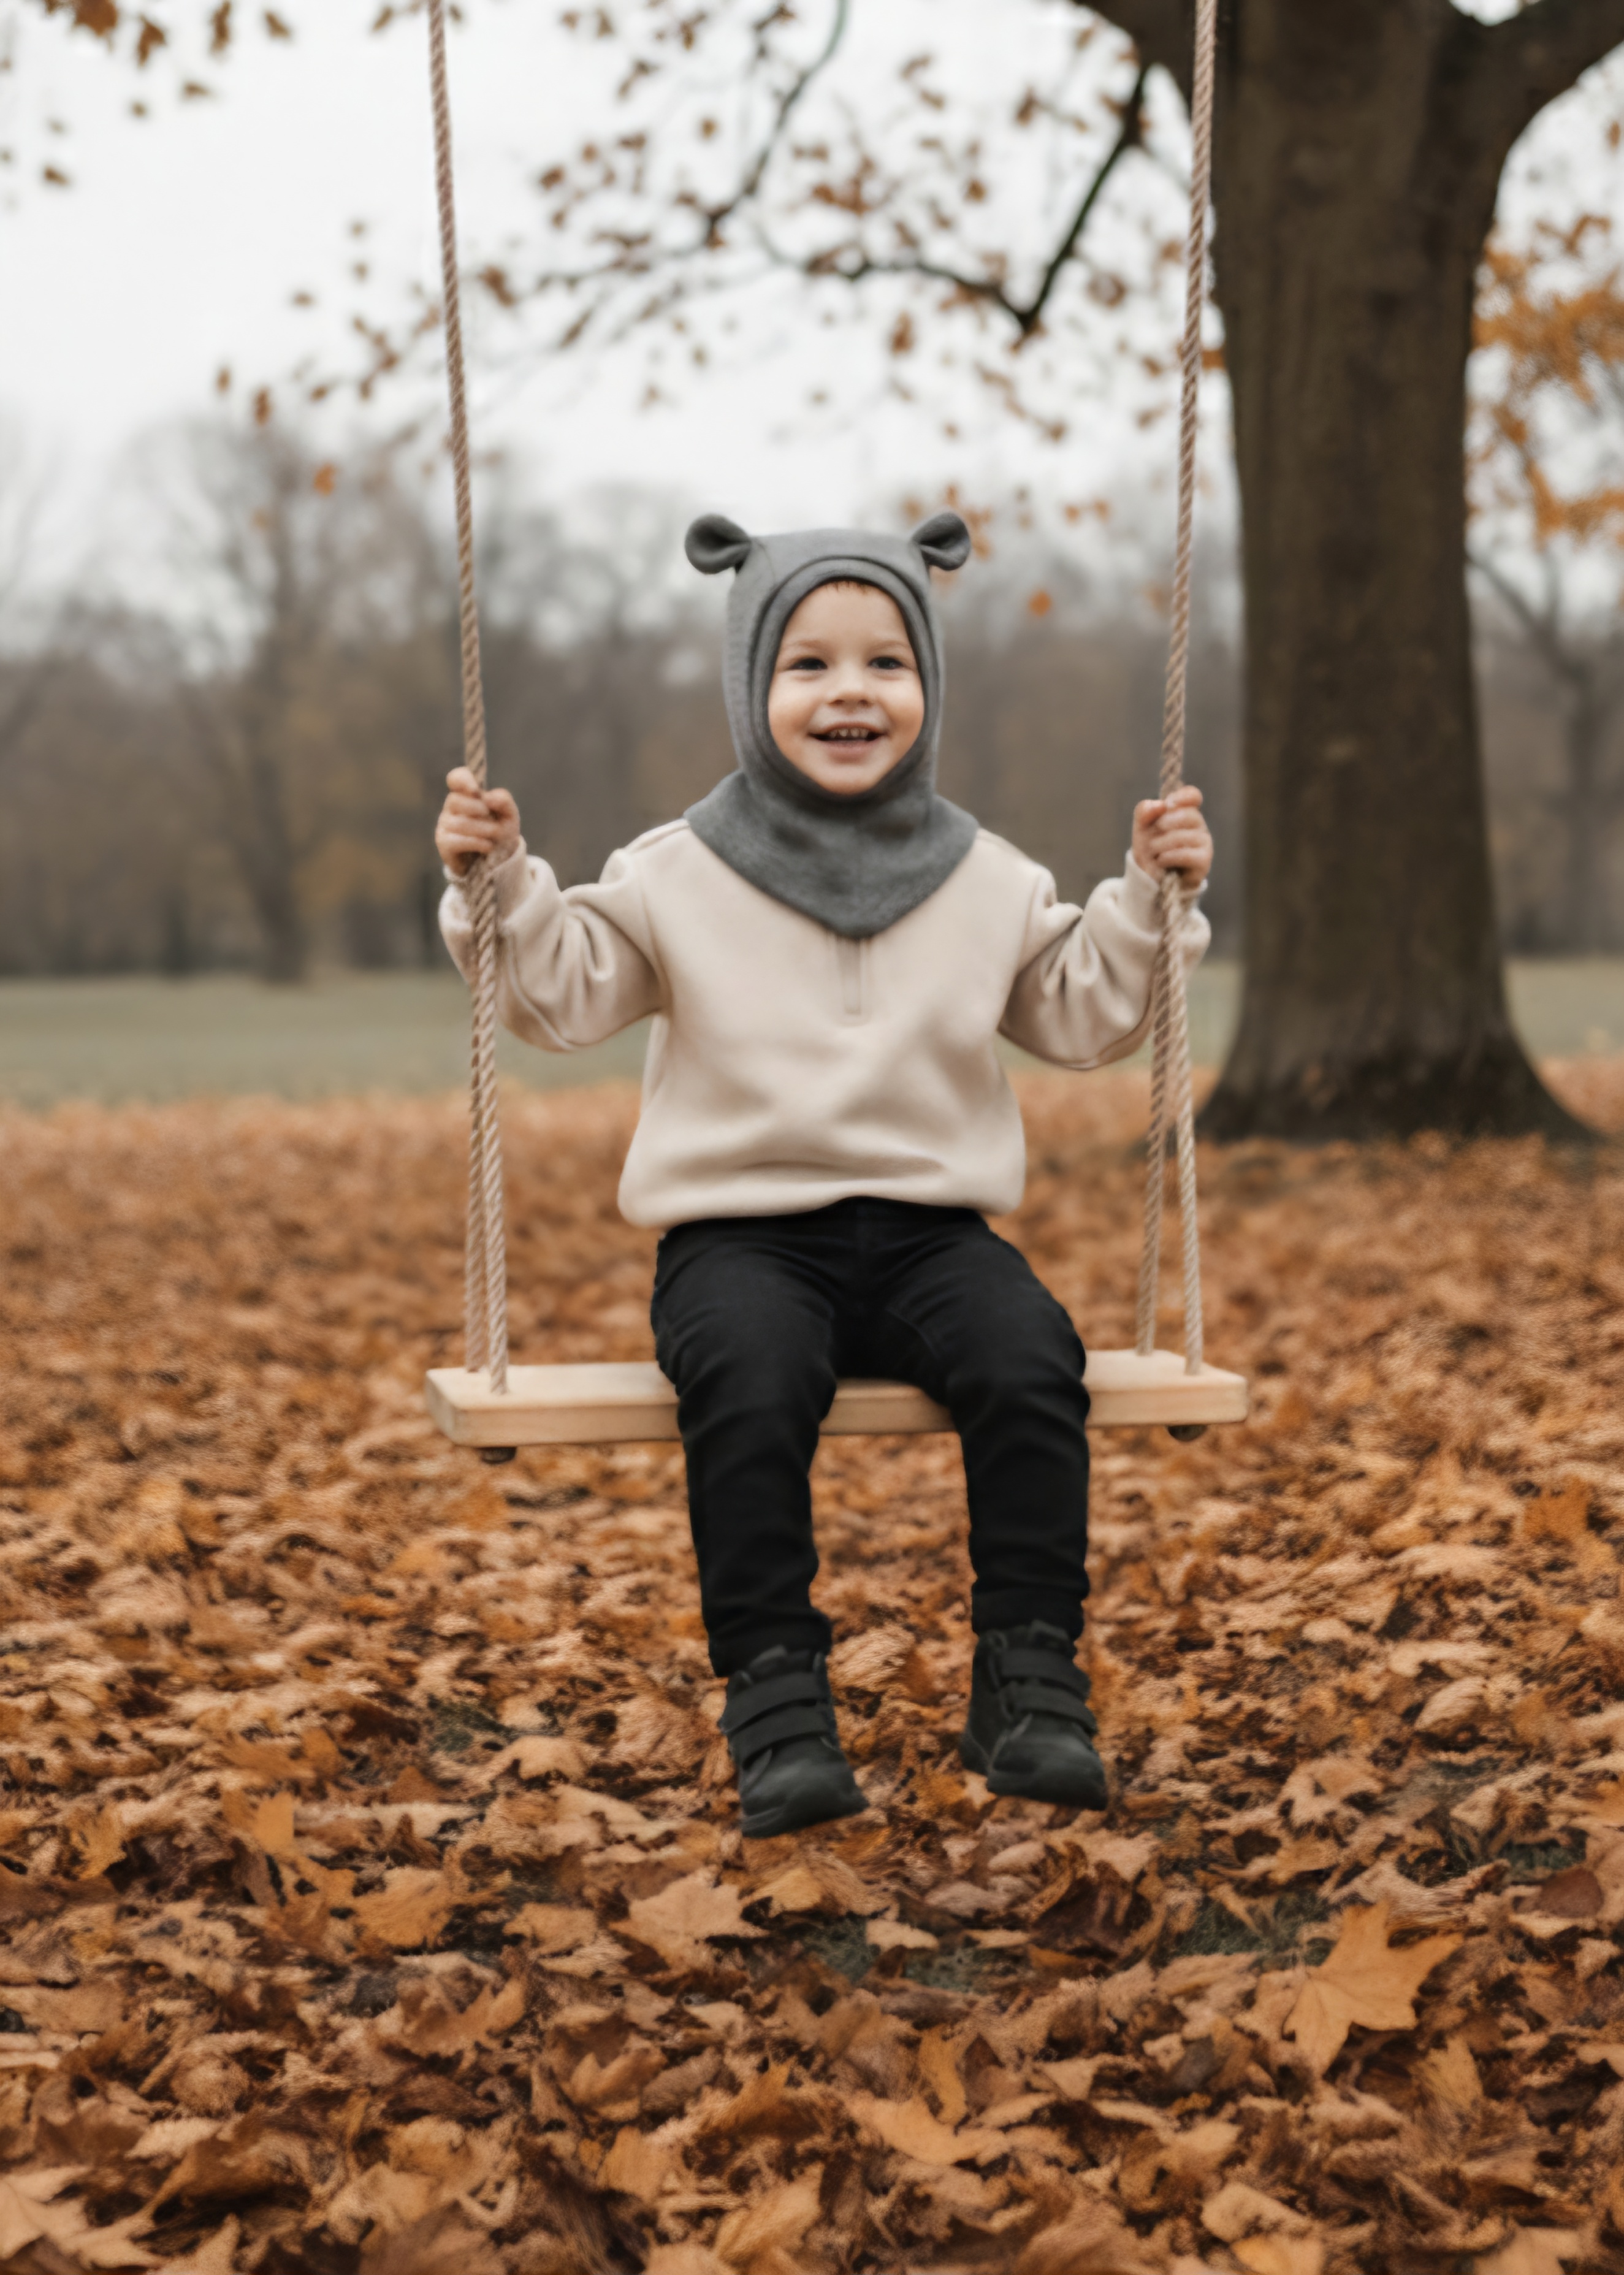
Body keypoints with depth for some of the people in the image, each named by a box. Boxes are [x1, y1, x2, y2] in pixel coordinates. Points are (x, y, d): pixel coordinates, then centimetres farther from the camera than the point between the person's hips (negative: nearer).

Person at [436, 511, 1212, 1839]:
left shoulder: (986, 881, 12)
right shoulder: (680, 877, 6)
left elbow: (1086, 1018, 17)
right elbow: (562, 995, 5)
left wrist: (1150, 901, 6)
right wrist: (502, 884, -8)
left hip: (929, 1222, 2)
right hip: (742, 1231, -2)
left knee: (1030, 1357, -27)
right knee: (750, 1380, -34)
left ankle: (1030, 1678, -16)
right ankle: (774, 1693, -23)